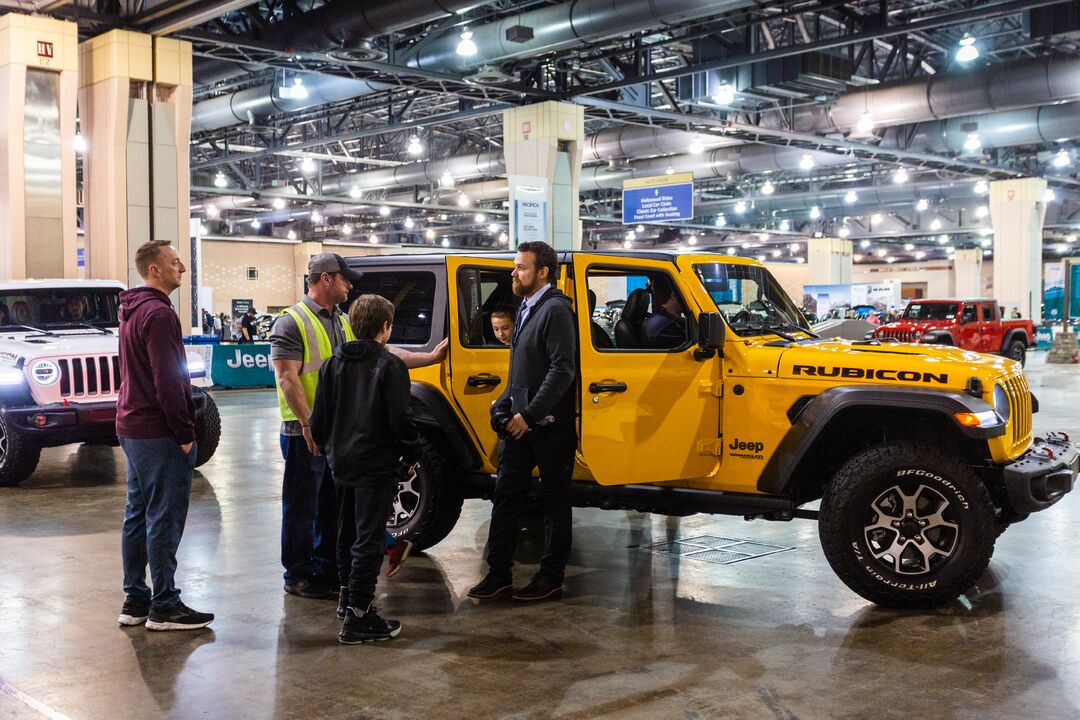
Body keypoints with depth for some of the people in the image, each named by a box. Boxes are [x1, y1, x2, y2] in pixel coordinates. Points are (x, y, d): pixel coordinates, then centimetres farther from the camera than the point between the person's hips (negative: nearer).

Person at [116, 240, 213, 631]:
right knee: (165, 519, -4)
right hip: (159, 433, -10)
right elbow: (168, 380, -21)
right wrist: (185, 432, -15)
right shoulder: (158, 313, -16)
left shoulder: (132, 310, 16)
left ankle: (135, 601, 20)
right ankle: (164, 606, 2)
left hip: (132, 429, 10)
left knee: (138, 515, 13)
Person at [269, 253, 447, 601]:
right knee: (302, 506, 2)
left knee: (334, 505, 15)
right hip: (306, 433, -8)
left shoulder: (344, 323, 14)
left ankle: (327, 568, 27)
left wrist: (431, 357, 11)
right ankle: (298, 575, 13)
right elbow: (287, 378, -17)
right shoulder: (292, 322, -10)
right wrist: (309, 423, -23)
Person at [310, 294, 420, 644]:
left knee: (347, 532, 22)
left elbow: (319, 417, 7)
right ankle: (358, 617, -5)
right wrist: (412, 455, -2)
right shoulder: (389, 365, -13)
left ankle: (350, 594, 37)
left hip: (341, 463, 7)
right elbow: (400, 418, -16)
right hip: (376, 464, -7)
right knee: (369, 538, -4)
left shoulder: (333, 365, 5)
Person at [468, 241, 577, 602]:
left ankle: (551, 578, 15)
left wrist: (530, 415, -21)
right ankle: (498, 573, 17)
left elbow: (562, 370, -21)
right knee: (505, 496, 9)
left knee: (555, 502, 6)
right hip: (522, 424, 9)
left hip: (550, 426, -9)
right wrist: (504, 407, 9)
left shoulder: (556, 310, -14)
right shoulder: (526, 309, 14)